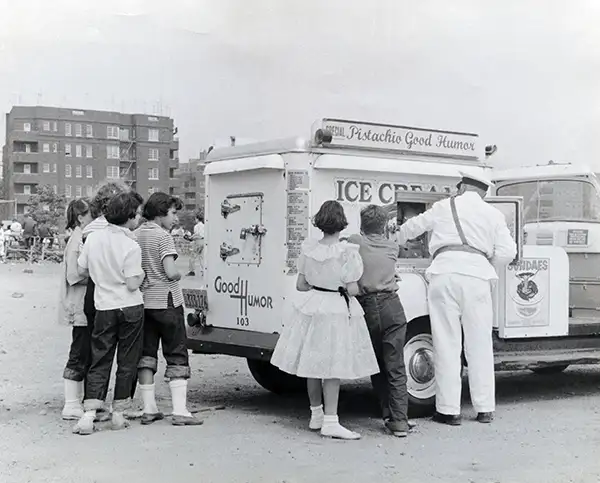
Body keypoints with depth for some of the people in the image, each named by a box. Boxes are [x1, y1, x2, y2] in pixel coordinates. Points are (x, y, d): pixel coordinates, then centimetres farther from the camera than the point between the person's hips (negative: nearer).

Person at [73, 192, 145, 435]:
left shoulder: (93, 238, 0)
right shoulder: (131, 246, -15)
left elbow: (82, 269, 9)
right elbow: (132, 284, -16)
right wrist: (142, 273, 3)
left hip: (104, 307, 4)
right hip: (130, 308, -4)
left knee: (99, 362, 7)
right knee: (127, 362, 9)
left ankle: (89, 414, -3)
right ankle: (118, 413, 14)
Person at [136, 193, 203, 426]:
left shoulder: (136, 235, 6)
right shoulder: (163, 236, -13)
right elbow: (171, 273, -20)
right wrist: (179, 275, 1)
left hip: (143, 301, 6)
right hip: (166, 301, -6)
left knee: (146, 354, 12)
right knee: (177, 356, 0)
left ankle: (149, 409, 14)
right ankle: (180, 411, -3)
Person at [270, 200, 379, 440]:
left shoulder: (308, 247, 0)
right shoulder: (347, 252, -15)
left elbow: (300, 285, 4)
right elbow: (352, 290, -14)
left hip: (310, 307, 5)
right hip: (337, 311, -5)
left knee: (312, 364, 14)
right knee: (333, 367, 0)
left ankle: (316, 415, 27)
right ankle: (330, 421, -1)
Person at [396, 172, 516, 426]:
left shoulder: (444, 206, 15)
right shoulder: (493, 214, 16)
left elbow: (412, 226, 28)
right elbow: (507, 253, 8)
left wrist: (395, 239, 48)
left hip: (445, 272, -1)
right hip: (477, 275, 1)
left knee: (447, 343, 1)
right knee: (479, 344, 8)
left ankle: (449, 410, 2)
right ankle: (485, 409, 12)